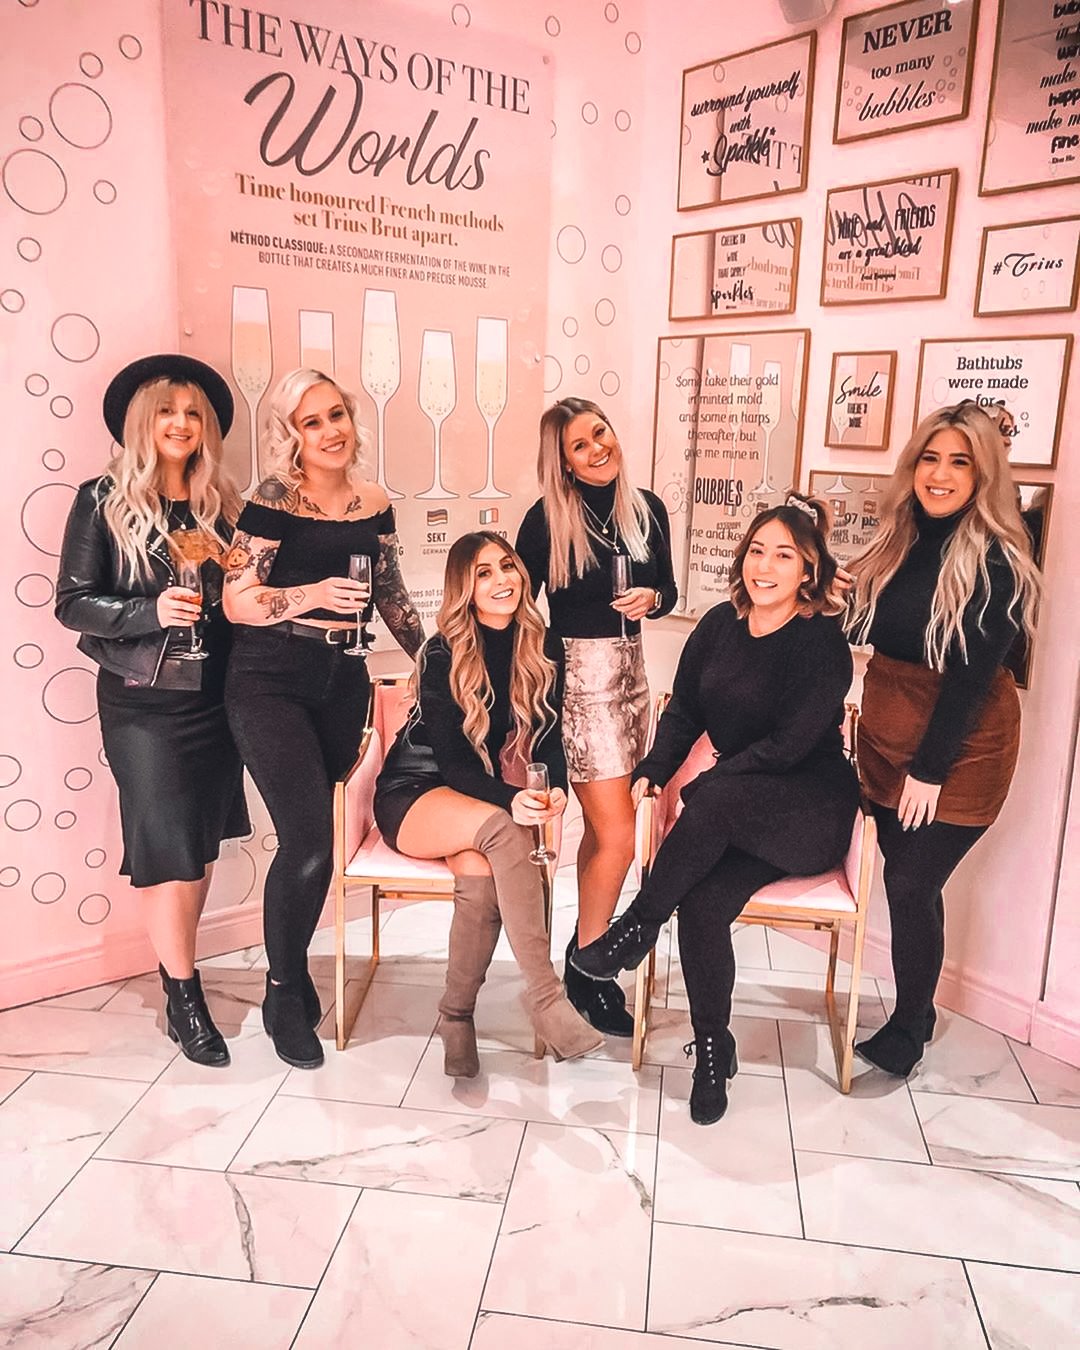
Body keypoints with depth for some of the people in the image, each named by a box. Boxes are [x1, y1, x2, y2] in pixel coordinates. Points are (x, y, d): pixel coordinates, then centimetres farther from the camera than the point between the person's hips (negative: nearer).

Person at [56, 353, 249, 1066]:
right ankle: (183, 996, 10)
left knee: (204, 840, 10)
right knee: (167, 845, -3)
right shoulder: (104, 501, -2)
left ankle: (178, 960, 28)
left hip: (214, 695, 4)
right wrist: (152, 612, -19)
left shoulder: (220, 504, 10)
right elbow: (72, 602, -6)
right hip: (143, 701, -4)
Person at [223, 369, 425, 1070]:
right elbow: (237, 601, -10)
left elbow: (392, 595, 17)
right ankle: (284, 994, 13)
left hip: (343, 682, 5)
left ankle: (294, 970, 30)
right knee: (309, 843, -11)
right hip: (272, 683, -4)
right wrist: (314, 595, -23)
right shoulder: (273, 501, -8)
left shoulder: (374, 504, 7)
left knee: (313, 839, 7)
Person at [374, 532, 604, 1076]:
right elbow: (451, 760, -18)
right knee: (499, 828, -36)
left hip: (482, 792, 3)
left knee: (481, 874, -33)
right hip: (414, 792, -3)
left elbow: (548, 736, -1)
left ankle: (456, 1016, -15)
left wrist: (557, 787, -24)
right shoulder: (442, 655, -14)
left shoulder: (543, 649, -1)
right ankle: (546, 1000, -35)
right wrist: (510, 802, -36)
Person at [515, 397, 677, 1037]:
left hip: (630, 672, 5)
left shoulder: (647, 508, 4)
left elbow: (667, 589, 14)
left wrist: (652, 599, -8)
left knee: (602, 829, 14)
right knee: (618, 836, -8)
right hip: (575, 677, -5)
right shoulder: (546, 519, -9)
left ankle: (588, 951, 30)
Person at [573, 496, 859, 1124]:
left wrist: (706, 779, -15)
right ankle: (713, 1049, -4)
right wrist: (653, 770, -4)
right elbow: (685, 708, 12)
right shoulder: (720, 625, 6)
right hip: (742, 817, 5)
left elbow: (789, 743, -17)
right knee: (702, 902, -25)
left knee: (716, 800, -36)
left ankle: (635, 929, -17)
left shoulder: (823, 643, -11)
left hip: (813, 811, -4)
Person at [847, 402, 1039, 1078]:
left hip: (960, 747, -6)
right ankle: (918, 1011, 32)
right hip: (888, 738, 6)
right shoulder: (899, 541, 5)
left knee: (911, 885, -3)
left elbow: (971, 675, -17)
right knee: (904, 877, 13)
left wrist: (930, 769, -16)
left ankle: (908, 1032, 18)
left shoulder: (995, 560, -15)